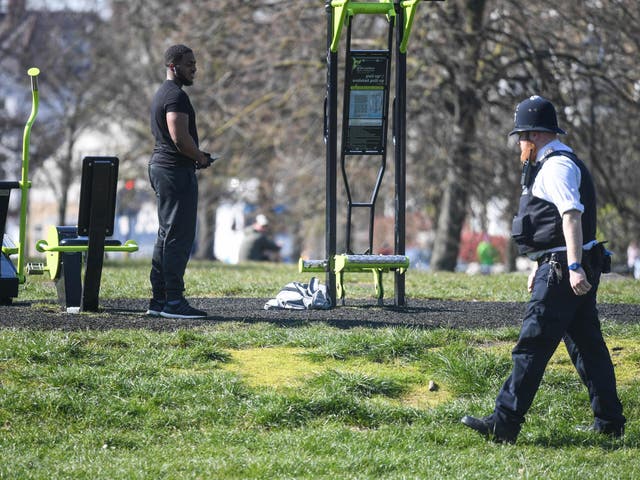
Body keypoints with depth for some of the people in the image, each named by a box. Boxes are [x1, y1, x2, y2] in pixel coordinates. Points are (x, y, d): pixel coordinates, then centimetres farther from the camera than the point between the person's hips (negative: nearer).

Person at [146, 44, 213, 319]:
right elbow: (180, 137, -24)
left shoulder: (162, 94, 20)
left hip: (160, 166, 11)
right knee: (179, 236, -10)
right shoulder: (176, 96, -14)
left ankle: (159, 299, 14)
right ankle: (173, 301, -12)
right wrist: (201, 158, -8)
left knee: (167, 234, 13)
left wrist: (196, 156, 16)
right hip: (176, 171, -11)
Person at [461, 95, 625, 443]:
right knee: (587, 344, 12)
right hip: (565, 268, 11)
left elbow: (572, 217, -25)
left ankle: (505, 423, -12)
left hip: (562, 271, -11)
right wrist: (540, 267, 34)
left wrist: (574, 267, -33)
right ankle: (609, 421, 16)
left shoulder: (556, 166, -12)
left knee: (532, 345, -11)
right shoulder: (559, 163, 21)